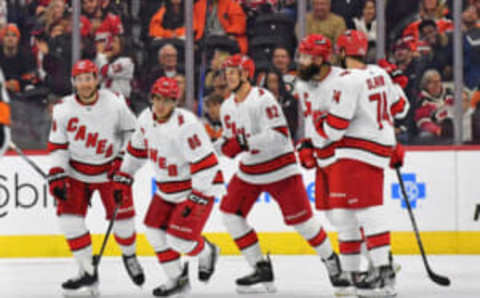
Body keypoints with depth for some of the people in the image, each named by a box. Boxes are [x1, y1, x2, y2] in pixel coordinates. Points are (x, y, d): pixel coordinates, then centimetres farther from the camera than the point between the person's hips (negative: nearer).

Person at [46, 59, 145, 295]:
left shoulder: (114, 103, -16)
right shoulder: (63, 109, -13)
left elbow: (130, 131, 0)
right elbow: (57, 145, -5)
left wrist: (122, 158, -5)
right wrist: (56, 176, -13)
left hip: (109, 170, -1)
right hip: (76, 172, 1)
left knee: (121, 215, -2)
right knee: (68, 214, -12)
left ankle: (129, 256, 32)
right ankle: (88, 272, -3)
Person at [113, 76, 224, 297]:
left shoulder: (185, 125, -29)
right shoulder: (146, 119, -4)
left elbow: (205, 163, -29)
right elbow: (137, 148, 15)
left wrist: (197, 199, -28)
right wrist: (124, 176, 15)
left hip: (199, 187, -8)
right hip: (167, 188, 8)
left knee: (180, 240, -13)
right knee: (155, 232, 5)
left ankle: (207, 253, 21)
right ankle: (177, 280, 20)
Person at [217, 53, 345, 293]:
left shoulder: (262, 99, -20)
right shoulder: (227, 107, 5)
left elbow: (279, 135, -27)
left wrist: (245, 143, -33)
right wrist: (222, 145, -8)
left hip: (280, 169, -8)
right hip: (249, 171, 8)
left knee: (300, 218, -2)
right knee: (230, 212, -4)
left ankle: (330, 259, 22)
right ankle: (262, 270, 0)